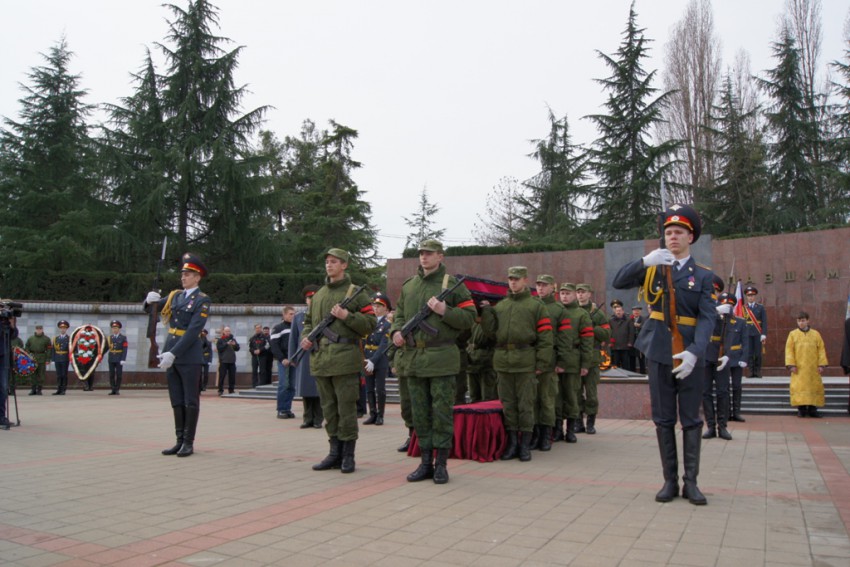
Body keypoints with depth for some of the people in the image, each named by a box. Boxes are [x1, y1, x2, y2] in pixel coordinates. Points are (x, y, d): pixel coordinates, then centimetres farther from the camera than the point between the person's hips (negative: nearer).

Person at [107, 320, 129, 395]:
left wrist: (123, 359, -14)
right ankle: (113, 390, 6)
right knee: (111, 375, 2)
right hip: (111, 359, 3)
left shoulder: (123, 338, 0)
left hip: (119, 360, -3)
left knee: (119, 375, -2)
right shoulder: (109, 338, 10)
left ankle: (117, 390, 4)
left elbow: (125, 349, -6)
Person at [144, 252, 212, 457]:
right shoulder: (175, 295, 13)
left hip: (189, 356, -6)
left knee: (190, 401, 1)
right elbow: (151, 307, 15)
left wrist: (173, 353, -22)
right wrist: (151, 299, -10)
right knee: (176, 401, 10)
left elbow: (193, 331, -16)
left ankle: (189, 443, 9)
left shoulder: (202, 300, -8)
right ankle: (180, 440, 18)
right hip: (170, 353, 6)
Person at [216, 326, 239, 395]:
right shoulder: (220, 340, 3)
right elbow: (219, 348, -10)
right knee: (222, 376, -5)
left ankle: (231, 390, 12)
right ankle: (220, 390, 0)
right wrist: (227, 344, -16)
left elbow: (237, 348, 14)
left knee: (232, 376, 5)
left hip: (232, 361, 4)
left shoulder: (232, 339, 14)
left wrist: (235, 344, -7)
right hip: (223, 361, -4)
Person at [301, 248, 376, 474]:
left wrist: (347, 316, -16)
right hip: (320, 360, 6)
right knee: (329, 409, 11)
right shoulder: (319, 294, 17)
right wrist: (305, 337, 5)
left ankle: (348, 455, 8)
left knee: (346, 409, -2)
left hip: (345, 360, -6)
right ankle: (335, 453, 21)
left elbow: (370, 324, -6)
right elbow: (308, 321, 24)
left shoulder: (355, 293, -1)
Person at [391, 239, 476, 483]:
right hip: (413, 358, 5)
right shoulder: (408, 286, 13)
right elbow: (399, 315, 20)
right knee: (420, 414, 10)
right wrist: (396, 331, 0)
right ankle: (426, 463, 20)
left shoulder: (453, 284, -1)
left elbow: (469, 317, -4)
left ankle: (441, 465, 10)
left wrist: (444, 311, -17)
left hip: (441, 359, -5)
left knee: (442, 413, 0)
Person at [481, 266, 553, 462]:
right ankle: (512, 443, 18)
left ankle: (525, 445, 11)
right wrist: (486, 312, -1)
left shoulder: (536, 305, 2)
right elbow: (492, 331, 10)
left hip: (525, 362, -4)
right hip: (503, 361, 4)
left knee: (525, 405, 2)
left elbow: (545, 336, -3)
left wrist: (542, 363, -9)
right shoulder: (500, 305, 15)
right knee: (508, 404, 9)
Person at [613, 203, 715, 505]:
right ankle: (670, 480, 15)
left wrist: (694, 352, -23)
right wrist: (645, 262, -21)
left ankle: (691, 482, 13)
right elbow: (619, 282, -5)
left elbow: (707, 318, -8)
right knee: (663, 420, 6)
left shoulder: (703, 275, 2)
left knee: (691, 420, 5)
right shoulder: (653, 268, 8)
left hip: (690, 355, -1)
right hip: (658, 353, 1)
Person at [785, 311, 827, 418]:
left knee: (814, 387, 2)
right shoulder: (793, 334, 4)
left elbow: (821, 349, 5)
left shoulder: (815, 334, 7)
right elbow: (789, 350, 0)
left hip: (813, 368, 1)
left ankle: (812, 409, 10)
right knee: (799, 388, -5)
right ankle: (801, 409, 0)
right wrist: (791, 364, -9)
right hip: (799, 368, -1)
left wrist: (821, 364, -3)